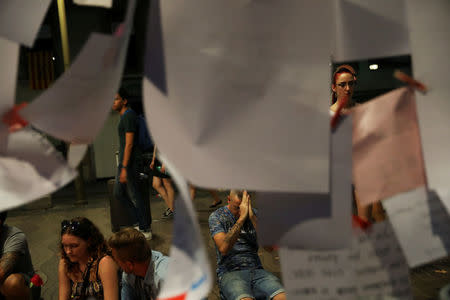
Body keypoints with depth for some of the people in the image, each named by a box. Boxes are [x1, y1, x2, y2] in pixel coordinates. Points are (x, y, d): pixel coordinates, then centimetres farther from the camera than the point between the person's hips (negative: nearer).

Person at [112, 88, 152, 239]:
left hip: (130, 161, -10)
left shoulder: (128, 116, -15)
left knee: (136, 195, -3)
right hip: (124, 161, 10)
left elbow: (129, 144, -21)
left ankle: (146, 230, 8)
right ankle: (141, 222, 22)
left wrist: (124, 168, -23)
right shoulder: (125, 116, 17)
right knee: (118, 193, 15)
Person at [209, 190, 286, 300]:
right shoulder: (216, 216, 1)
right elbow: (223, 249, -17)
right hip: (230, 273, -3)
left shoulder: (254, 213, 9)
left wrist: (252, 217, -15)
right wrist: (241, 217, -19)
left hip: (256, 270, 3)